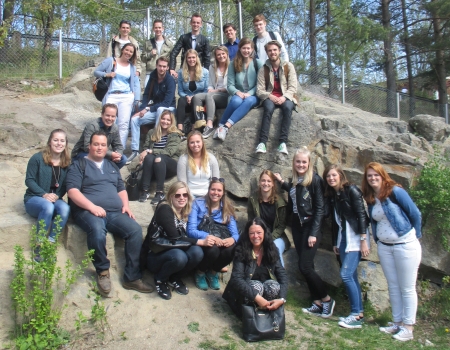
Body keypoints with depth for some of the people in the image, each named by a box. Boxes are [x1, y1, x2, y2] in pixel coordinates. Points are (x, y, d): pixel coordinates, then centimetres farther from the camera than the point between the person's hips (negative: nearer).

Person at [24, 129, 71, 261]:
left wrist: (57, 195, -15)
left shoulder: (67, 162, 2)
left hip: (55, 199, 3)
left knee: (65, 208, -31)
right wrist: (44, 194, -21)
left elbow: (65, 185, 5)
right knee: (48, 207, -37)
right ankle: (39, 245, -23)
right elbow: (29, 180, -9)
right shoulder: (37, 158, -9)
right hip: (34, 198, -3)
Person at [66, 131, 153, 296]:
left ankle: (132, 277, -17)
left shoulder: (112, 166, 27)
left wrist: (126, 205, 7)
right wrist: (92, 206, -18)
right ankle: (102, 272, -16)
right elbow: (72, 191, -4)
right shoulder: (79, 165, 10)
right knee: (97, 230, -39)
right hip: (88, 211, -5)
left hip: (115, 212, 5)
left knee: (135, 229, -23)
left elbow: (121, 189, 28)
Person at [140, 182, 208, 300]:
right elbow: (175, 238, -25)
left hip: (172, 250, 6)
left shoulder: (184, 212, 5)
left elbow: (184, 237, 1)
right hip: (154, 255, -6)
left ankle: (175, 278, 3)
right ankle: (160, 279, -4)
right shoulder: (164, 209, -17)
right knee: (179, 256, -36)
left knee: (197, 252, -23)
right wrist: (201, 242, -26)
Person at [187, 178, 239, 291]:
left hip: (220, 242, 3)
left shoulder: (227, 207, 5)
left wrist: (233, 239, -27)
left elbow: (235, 233, -2)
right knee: (213, 249, -35)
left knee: (232, 248, -30)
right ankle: (200, 273, 1)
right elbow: (191, 230, -15)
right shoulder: (198, 204, -6)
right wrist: (208, 236, -33)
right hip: (201, 242, -3)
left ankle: (213, 272, 2)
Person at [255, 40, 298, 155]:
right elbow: (259, 90, 0)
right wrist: (270, 96, -20)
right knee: (268, 108, -35)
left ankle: (283, 142, -41)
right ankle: (262, 142, -44)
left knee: (287, 107, -35)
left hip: (285, 97, 0)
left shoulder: (288, 66, 7)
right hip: (270, 97, 0)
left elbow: (293, 87, -1)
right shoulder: (263, 69, 8)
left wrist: (284, 97, -20)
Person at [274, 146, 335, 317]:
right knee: (306, 266, 7)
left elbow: (320, 208, -13)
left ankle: (326, 299, 11)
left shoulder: (315, 179, -12)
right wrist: (282, 182, 19)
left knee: (305, 266, -9)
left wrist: (314, 233, -17)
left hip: (311, 226, -7)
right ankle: (317, 303, 18)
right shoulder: (295, 180, 6)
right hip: (297, 226, 7)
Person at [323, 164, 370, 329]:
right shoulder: (331, 195, 11)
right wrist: (335, 243, 17)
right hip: (343, 237, 7)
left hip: (355, 237, -7)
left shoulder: (351, 190, -9)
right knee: (351, 276, 7)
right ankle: (359, 312, 15)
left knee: (346, 274, -13)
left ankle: (356, 316, -4)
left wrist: (364, 240, -18)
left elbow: (361, 214, -14)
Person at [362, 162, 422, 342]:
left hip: (405, 245, -6)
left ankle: (408, 327, 13)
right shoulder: (370, 198, 5)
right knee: (393, 287, 13)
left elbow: (415, 214, -9)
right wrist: (377, 239, 8)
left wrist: (415, 236, 0)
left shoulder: (395, 191, -14)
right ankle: (397, 323, 24)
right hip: (384, 247, 6)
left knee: (407, 288, 3)